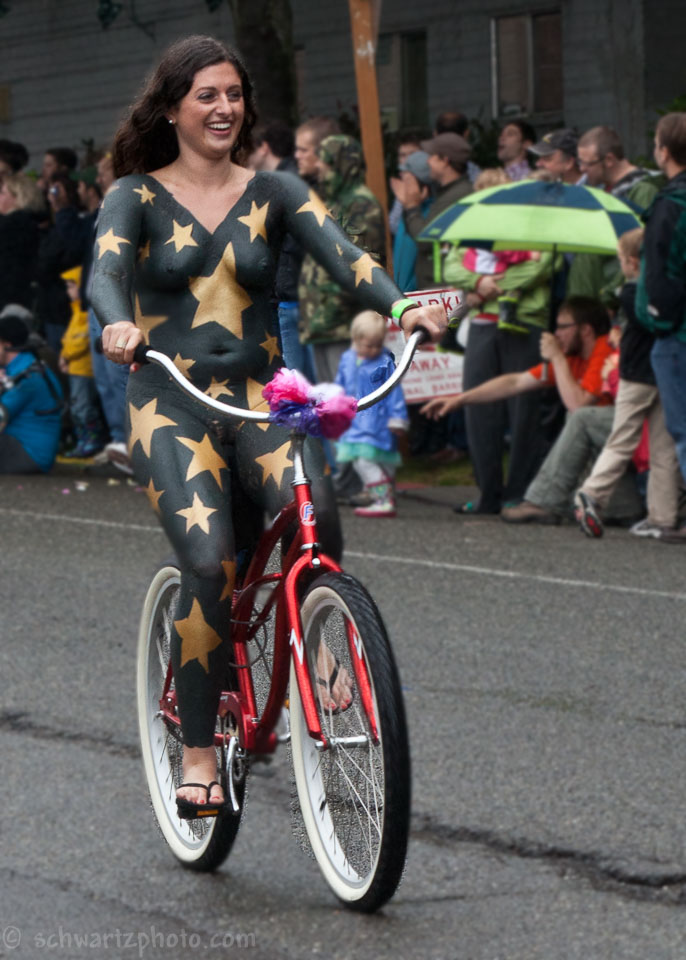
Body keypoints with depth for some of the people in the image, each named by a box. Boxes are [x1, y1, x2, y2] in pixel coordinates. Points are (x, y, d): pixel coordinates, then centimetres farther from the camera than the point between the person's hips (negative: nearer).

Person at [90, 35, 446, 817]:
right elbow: (107, 269, -14)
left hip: (259, 394, 2)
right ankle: (198, 755, -12)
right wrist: (117, 325, -38)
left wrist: (401, 305, -27)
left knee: (309, 501, -31)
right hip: (172, 403, -2)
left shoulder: (273, 193, 9)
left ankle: (318, 643, -4)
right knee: (208, 560, -23)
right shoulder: (138, 196, 4)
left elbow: (341, 251, -7)